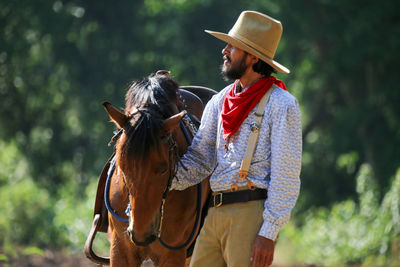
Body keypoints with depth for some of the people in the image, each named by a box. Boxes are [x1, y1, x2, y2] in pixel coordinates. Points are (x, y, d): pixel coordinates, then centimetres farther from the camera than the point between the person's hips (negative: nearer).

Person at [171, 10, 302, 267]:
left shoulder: (282, 105, -4)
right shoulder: (219, 102, 16)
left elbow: (286, 176, -9)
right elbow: (199, 160, 14)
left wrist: (269, 232, -15)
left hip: (252, 214, -7)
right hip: (215, 214, 7)